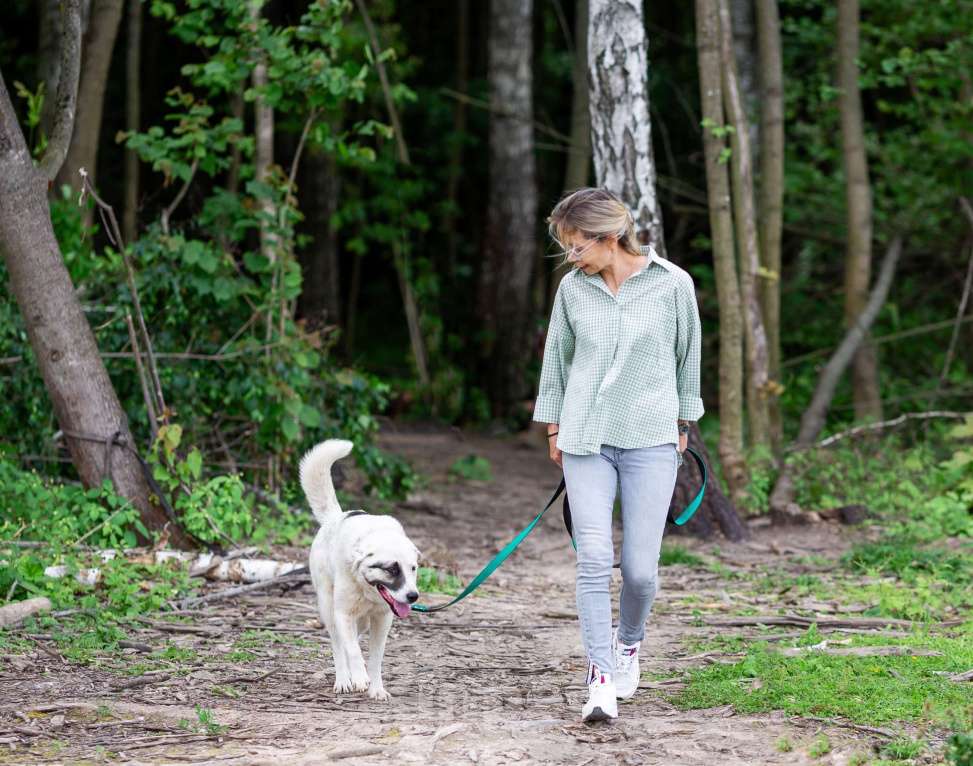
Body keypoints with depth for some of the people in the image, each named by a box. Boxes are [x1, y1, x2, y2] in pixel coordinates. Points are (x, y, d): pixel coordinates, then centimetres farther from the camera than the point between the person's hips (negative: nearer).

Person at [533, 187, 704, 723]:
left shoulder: (672, 284, -3)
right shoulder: (573, 288, 3)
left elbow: (687, 355, 9)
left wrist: (682, 423, 16)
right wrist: (553, 426, 18)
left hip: (650, 440, -2)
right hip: (586, 440, 2)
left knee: (640, 567, -4)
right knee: (593, 557, -11)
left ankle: (628, 643, 28)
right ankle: (602, 681, -7)